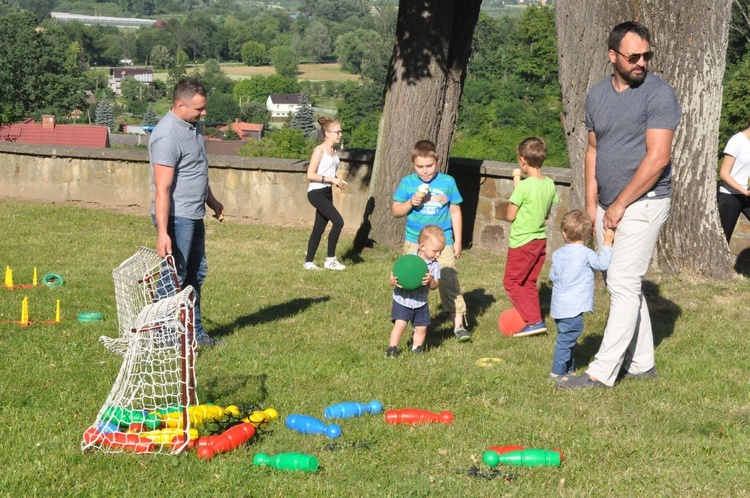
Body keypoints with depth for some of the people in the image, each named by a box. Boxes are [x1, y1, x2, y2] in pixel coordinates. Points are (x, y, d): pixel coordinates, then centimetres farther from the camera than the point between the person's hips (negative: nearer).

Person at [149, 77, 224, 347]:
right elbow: (162, 189, -27)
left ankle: (194, 331, 30)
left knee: (196, 274, 18)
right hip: (176, 217, -10)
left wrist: (211, 200, 30)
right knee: (174, 279, -3)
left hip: (195, 215, 10)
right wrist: (162, 232, -30)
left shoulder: (194, 125, 6)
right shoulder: (167, 136, -24)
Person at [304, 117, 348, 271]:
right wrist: (331, 179, -22)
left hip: (327, 192, 9)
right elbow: (310, 175, -18)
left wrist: (338, 181, 4)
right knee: (338, 221, -16)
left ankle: (308, 262, 18)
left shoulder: (333, 152, 13)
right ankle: (330, 259, -6)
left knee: (319, 228, 10)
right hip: (316, 192, -9)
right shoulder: (319, 150, -12)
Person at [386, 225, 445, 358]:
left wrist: (431, 281, -37)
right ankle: (392, 348, -1)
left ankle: (417, 347, 28)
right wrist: (392, 281, -38)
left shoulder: (435, 265, -7)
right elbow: (393, 277, -14)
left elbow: (435, 286, -14)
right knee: (400, 324, -14)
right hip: (402, 300, -3)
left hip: (421, 303, 4)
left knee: (421, 327, 8)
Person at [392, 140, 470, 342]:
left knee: (449, 281, -8)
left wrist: (458, 241, 5)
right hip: (414, 242, 1)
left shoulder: (447, 182, -1)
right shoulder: (408, 183, 0)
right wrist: (410, 203, -15)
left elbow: (455, 212, 6)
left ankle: (458, 324, -4)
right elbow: (395, 211, 4)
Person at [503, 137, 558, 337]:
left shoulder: (524, 186, -21)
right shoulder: (550, 184, 1)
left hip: (522, 242, -7)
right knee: (529, 283, 18)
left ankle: (534, 320, -5)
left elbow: (510, 216, -14)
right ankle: (535, 319, 18)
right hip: (541, 239, 7)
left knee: (511, 283, 3)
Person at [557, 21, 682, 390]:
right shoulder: (597, 95, 9)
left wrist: (619, 205, -14)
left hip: (643, 204, -7)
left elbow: (657, 158, -17)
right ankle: (641, 363, 22)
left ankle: (602, 373, -9)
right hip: (608, 207, 7)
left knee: (623, 285, -9)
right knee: (623, 286, 12)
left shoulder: (658, 94, -12)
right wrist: (591, 205, 9)